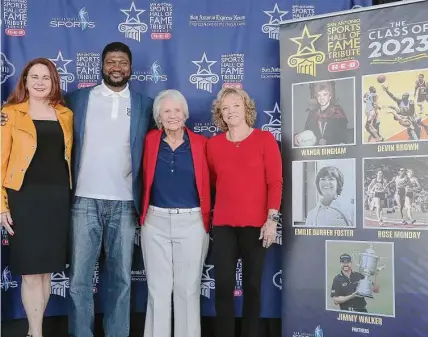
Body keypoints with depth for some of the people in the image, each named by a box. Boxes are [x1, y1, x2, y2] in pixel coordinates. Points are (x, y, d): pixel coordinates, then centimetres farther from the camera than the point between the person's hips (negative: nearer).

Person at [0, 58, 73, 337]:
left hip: (59, 198, 4)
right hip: (25, 198, -3)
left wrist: (71, 194, 6)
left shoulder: (66, 115, 11)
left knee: (47, 270, 11)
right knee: (32, 273, 0)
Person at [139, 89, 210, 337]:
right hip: (156, 222, 1)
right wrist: (143, 213, 5)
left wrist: (208, 215, 2)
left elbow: (209, 181, 5)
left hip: (192, 222, -1)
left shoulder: (200, 143, 1)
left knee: (188, 288, 7)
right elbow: (145, 179, 7)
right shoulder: (150, 140, 4)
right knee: (158, 288, 8)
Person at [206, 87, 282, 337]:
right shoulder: (213, 144, 7)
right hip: (223, 224, 2)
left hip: (256, 224, -2)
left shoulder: (265, 139, 0)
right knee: (224, 285, 0)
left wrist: (272, 219, -10)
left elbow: (275, 182, -4)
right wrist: (210, 212, 11)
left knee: (252, 285, 7)